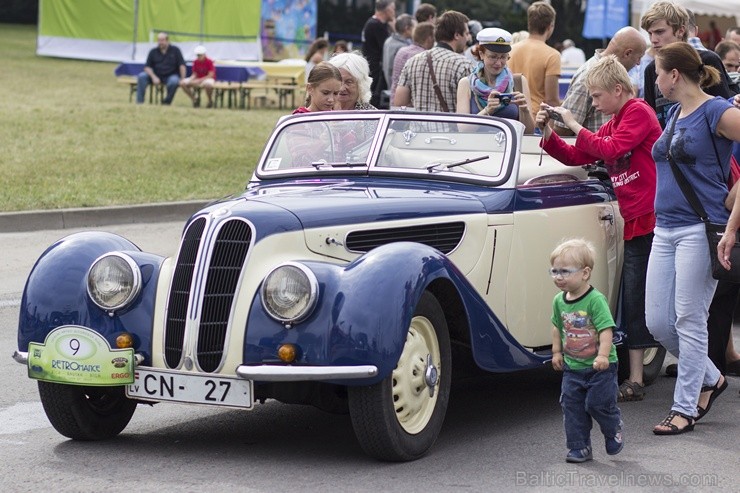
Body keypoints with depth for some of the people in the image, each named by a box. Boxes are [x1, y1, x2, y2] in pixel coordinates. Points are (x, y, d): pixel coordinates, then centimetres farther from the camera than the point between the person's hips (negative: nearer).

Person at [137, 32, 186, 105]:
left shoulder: (175, 50, 1)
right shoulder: (153, 52, 7)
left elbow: (182, 65, -4)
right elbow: (147, 67, 1)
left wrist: (183, 79, -15)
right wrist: (154, 77, -16)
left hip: (171, 75, -2)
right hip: (156, 75, 2)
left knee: (174, 81, -38)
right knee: (142, 76, -23)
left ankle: (166, 102, -20)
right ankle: (139, 101, -25)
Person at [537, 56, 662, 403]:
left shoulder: (639, 112, -7)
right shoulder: (613, 124, 20)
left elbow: (611, 150, -19)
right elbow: (576, 157, 17)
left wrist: (574, 125, -12)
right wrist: (548, 133, 4)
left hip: (653, 219, -9)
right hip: (634, 226, 9)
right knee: (634, 301, 6)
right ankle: (635, 380, 8)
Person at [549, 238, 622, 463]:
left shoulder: (595, 300, -19)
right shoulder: (559, 301, 2)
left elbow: (606, 329, -23)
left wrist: (603, 355, -32)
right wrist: (557, 352, 15)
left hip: (599, 367, -6)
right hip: (572, 367, 6)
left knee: (598, 403, -2)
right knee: (572, 406, 2)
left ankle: (614, 430, 29)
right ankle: (579, 448, 10)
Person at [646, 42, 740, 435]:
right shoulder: (674, 114, 15)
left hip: (701, 230, -8)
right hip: (665, 229, 8)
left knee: (689, 321, -4)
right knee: (658, 323, 6)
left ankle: (685, 409, 5)